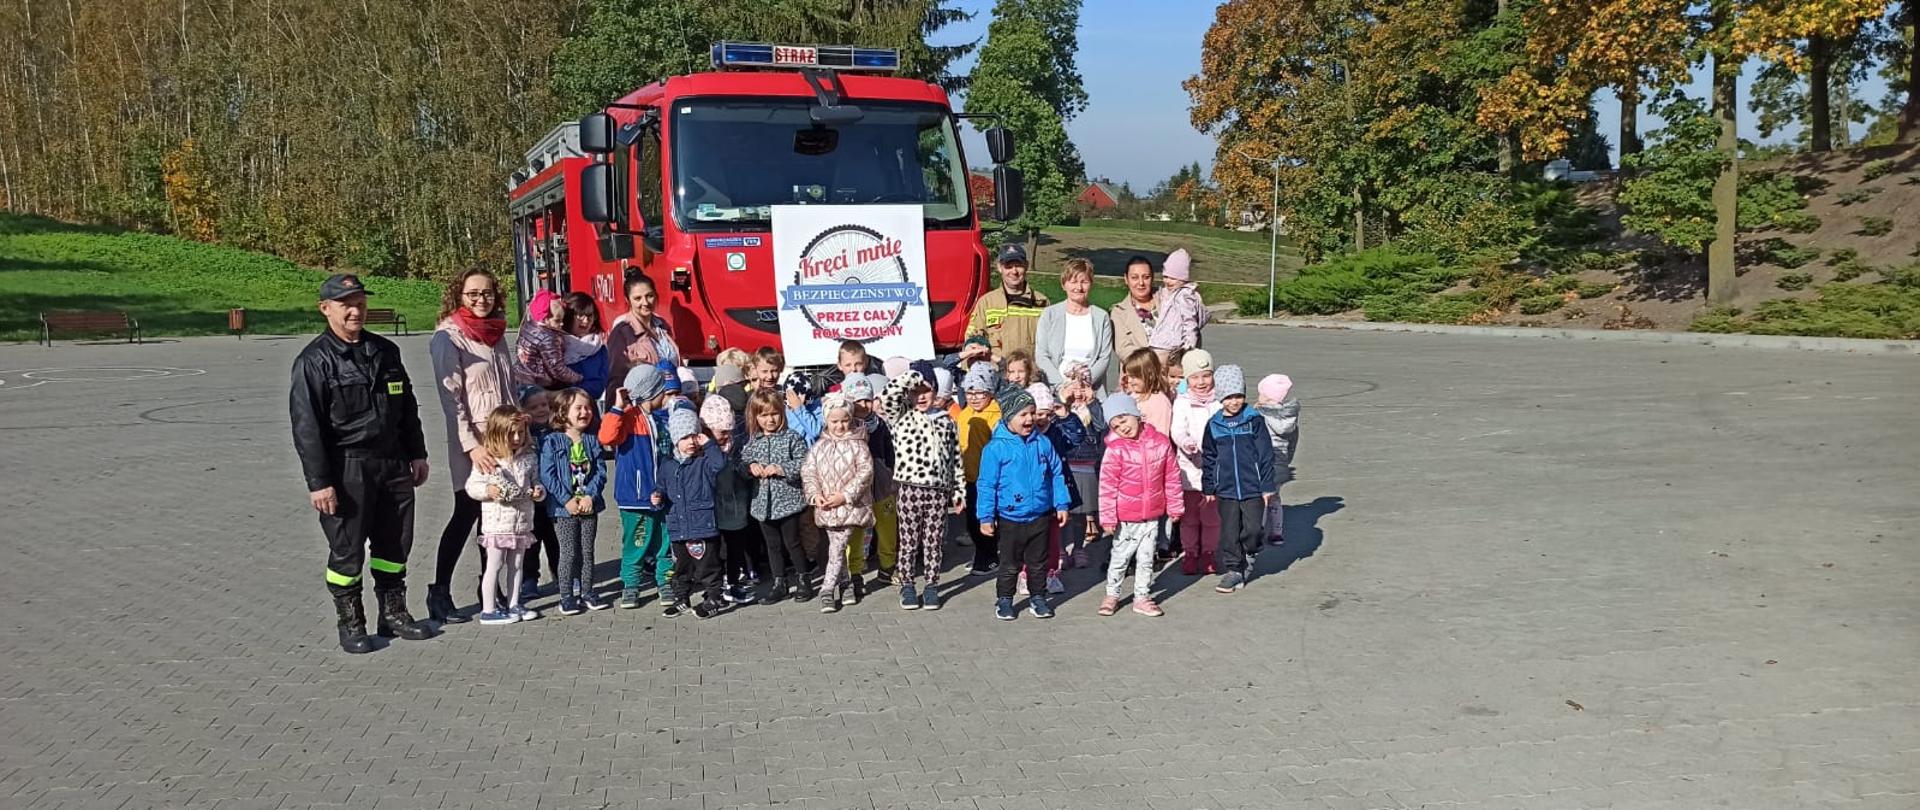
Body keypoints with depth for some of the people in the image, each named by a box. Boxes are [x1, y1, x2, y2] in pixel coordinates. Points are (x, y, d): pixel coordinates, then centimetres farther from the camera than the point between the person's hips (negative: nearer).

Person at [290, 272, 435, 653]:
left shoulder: (385, 351, 10)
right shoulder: (314, 361, -9)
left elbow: (407, 406, 20)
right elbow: (306, 425, -12)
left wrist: (417, 453, 15)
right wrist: (318, 482, -16)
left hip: (392, 464, 6)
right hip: (346, 469, -6)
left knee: (395, 542, 13)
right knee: (347, 549, 3)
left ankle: (394, 613, 27)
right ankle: (350, 624, 17)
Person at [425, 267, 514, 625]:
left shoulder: (496, 333, 12)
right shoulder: (448, 337, -8)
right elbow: (451, 396, -15)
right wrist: (471, 445, -21)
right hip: (472, 442, -6)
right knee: (467, 512, -5)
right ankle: (439, 594, 4)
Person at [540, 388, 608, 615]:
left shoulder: (593, 441, 5)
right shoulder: (551, 442, -7)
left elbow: (601, 471, 1)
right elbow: (547, 475, -12)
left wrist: (590, 496, -13)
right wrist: (566, 500, -16)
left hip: (589, 505, 4)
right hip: (563, 507, -4)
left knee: (587, 551, 11)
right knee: (569, 553, 0)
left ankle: (587, 593, 22)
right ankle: (566, 597, 9)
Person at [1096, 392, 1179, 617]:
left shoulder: (1160, 442, -4)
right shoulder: (1115, 449, -12)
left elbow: (1172, 477, 4)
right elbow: (1107, 486, -11)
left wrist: (1175, 506, 6)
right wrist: (1107, 517, -11)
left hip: (1152, 515, 3)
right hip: (1125, 517, -2)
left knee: (1146, 559, 12)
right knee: (1120, 556, 10)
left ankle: (1142, 597, 25)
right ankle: (1111, 595, 28)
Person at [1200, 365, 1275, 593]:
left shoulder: (1254, 420, -2)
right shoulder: (1214, 425, 4)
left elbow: (1266, 454, 0)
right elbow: (1208, 458, 11)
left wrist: (1267, 486, -2)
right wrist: (1208, 488, 11)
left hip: (1253, 488, -2)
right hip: (1226, 489, 2)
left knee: (1253, 528, 0)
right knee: (1229, 532, 3)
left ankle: (1248, 557, 28)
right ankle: (1233, 570, 14)